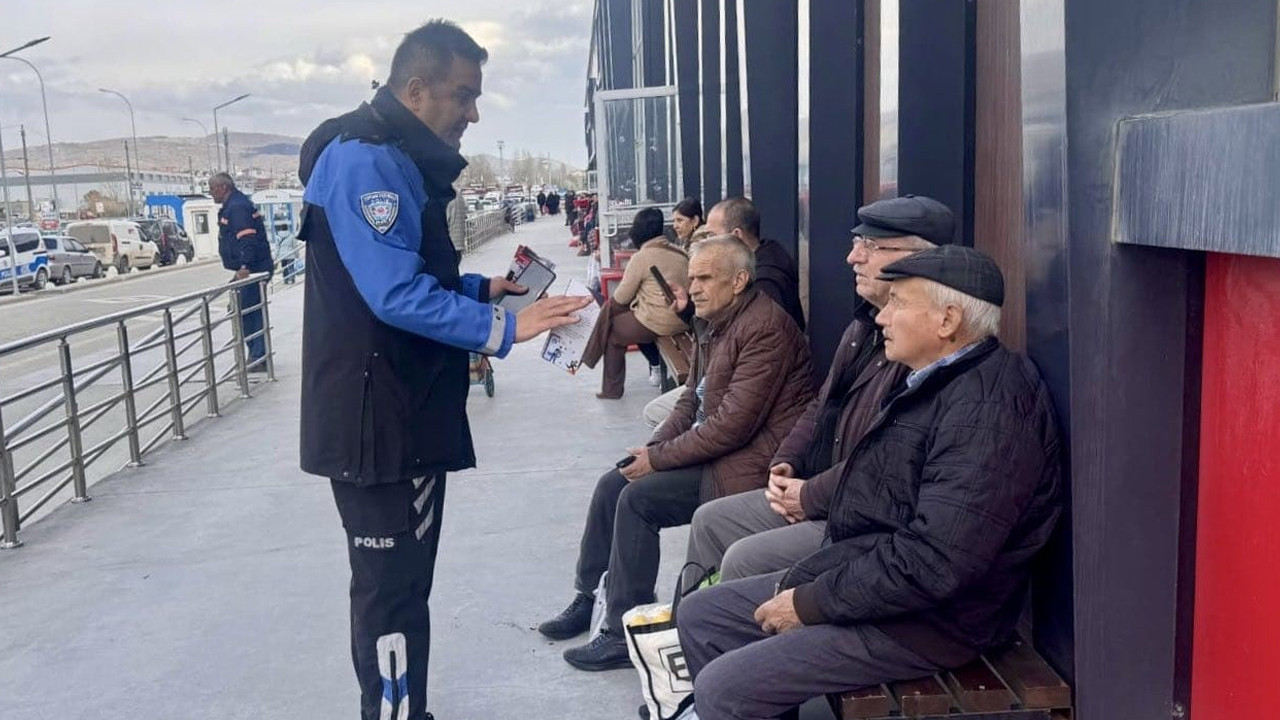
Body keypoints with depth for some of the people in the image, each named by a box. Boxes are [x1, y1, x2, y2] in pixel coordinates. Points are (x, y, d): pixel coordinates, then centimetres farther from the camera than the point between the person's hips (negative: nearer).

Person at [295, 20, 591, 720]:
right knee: (390, 587, -3)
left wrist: (485, 286, 10)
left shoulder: (400, 161, 16)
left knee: (402, 579, 17)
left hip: (407, 411, 10)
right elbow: (398, 296, -27)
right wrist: (505, 328, -29)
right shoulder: (364, 161, -18)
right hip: (377, 419, -10)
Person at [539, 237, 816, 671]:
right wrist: (653, 448, -1)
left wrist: (659, 458, -17)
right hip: (711, 449, 10)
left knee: (638, 498, -19)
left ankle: (624, 633, -6)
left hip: (749, 464, -10)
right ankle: (587, 598, 18)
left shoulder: (765, 329, -20)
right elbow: (692, 399, 16)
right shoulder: (712, 323, 10)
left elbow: (733, 424, -25)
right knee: (612, 484, 4)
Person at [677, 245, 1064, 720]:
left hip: (925, 621, -10)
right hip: (865, 573, 10)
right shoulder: (935, 384, 11)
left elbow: (931, 565, -28)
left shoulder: (988, 409, -23)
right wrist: (800, 580, 3)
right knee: (699, 614, 10)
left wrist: (810, 604, -18)